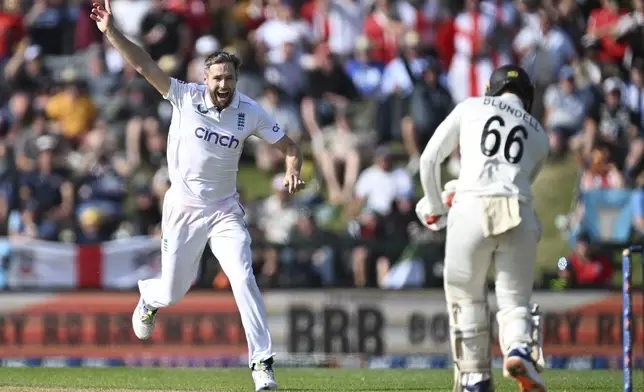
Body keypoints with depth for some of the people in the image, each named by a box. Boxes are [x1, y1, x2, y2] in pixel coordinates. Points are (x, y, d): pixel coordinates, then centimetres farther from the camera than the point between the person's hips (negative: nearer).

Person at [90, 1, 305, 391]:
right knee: (173, 291, 9)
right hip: (184, 209, -1)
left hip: (225, 211, 1)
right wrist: (111, 32, -31)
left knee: (243, 279, -17)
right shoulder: (186, 97, -12)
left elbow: (290, 146, 0)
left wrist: (293, 170, -22)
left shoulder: (250, 113, -7)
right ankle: (149, 298, 49)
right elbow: (144, 64, -19)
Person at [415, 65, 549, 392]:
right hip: (518, 213, 1)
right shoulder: (539, 135, 24)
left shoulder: (471, 107, 18)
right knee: (515, 300, 9)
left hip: (471, 209, -1)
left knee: (467, 298, 14)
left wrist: (435, 208, 28)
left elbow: (430, 159, 14)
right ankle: (519, 348, -20)